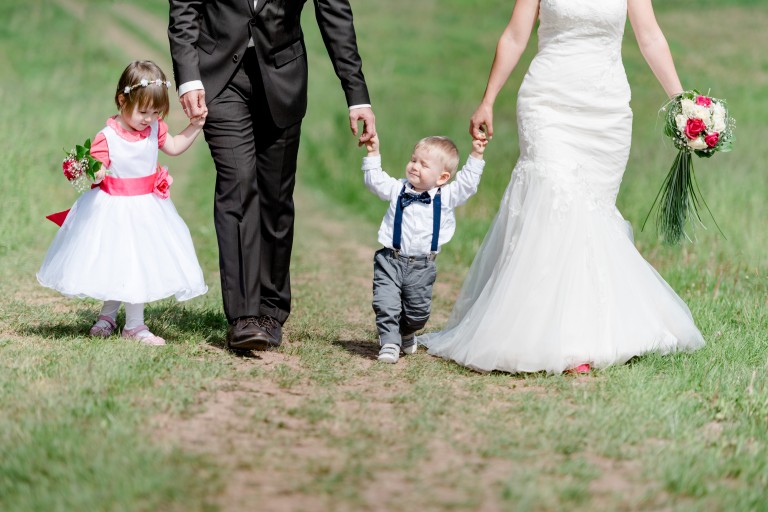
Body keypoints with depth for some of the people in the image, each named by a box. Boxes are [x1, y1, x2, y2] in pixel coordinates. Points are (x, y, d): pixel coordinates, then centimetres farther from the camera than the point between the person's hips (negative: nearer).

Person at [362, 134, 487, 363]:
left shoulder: (446, 197, 1)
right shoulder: (398, 189, 5)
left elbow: (467, 183, -2)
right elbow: (375, 181, 10)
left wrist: (475, 156, -9)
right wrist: (373, 154, 3)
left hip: (422, 266, 0)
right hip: (390, 260, 0)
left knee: (418, 311, 10)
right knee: (386, 305, -13)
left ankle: (406, 334, 39)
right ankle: (390, 343, -3)